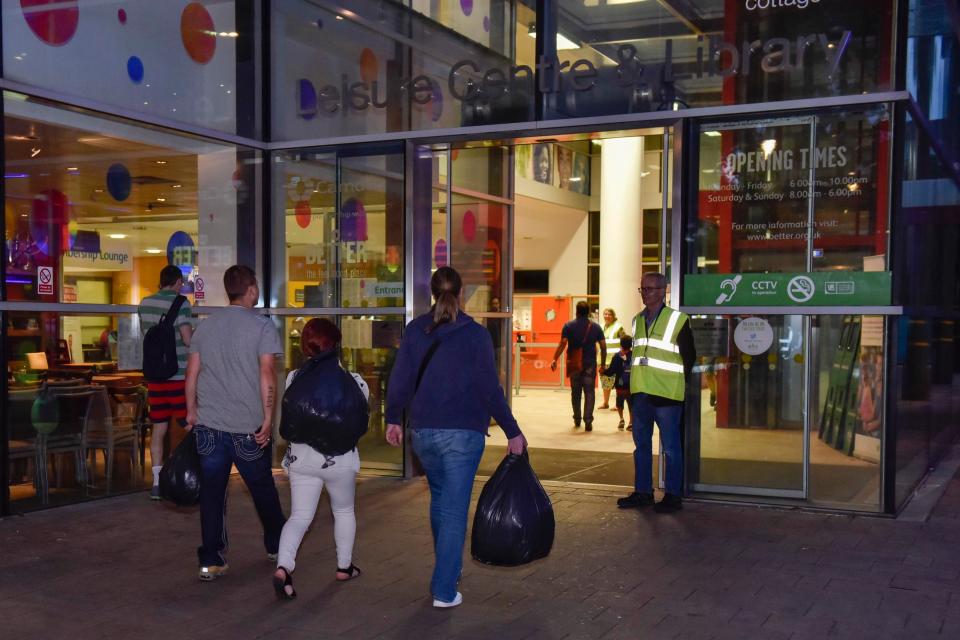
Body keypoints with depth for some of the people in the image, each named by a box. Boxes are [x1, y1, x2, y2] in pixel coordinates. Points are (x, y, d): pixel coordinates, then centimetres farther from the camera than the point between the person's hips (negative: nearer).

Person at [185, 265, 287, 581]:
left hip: (208, 425, 3)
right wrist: (268, 419, -10)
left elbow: (192, 374, 9)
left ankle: (211, 561, 6)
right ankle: (276, 544, 32)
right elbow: (267, 374, -14)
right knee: (262, 487, 15)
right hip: (248, 427, -3)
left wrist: (192, 411, 18)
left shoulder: (205, 326, 9)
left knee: (211, 492, 7)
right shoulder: (262, 326, -6)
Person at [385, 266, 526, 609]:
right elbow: (490, 388, -8)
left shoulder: (415, 330, 2)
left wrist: (393, 419, 15)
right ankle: (444, 590, -1)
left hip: (422, 430, 4)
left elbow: (400, 378, 3)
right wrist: (512, 431, -2)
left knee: (439, 498, 23)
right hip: (463, 432, -4)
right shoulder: (475, 334, -7)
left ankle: (447, 569, 37)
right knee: (454, 509, -1)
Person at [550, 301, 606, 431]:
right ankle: (588, 421, -8)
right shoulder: (596, 327, 2)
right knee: (589, 392, 1)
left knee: (575, 392, 13)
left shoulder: (569, 326, -3)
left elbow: (562, 344, -13)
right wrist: (603, 365, 9)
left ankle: (577, 420, 21)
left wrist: (555, 359, -11)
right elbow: (603, 347, 1)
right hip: (590, 364, 0)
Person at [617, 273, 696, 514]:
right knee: (641, 444, 11)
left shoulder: (677, 320, -6)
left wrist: (675, 381, 3)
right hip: (640, 393, 6)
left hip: (666, 394, -6)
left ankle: (673, 495, 8)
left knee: (671, 446, 1)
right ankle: (642, 492, 20)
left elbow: (689, 357, -1)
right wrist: (639, 380, 12)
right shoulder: (637, 321, 12)